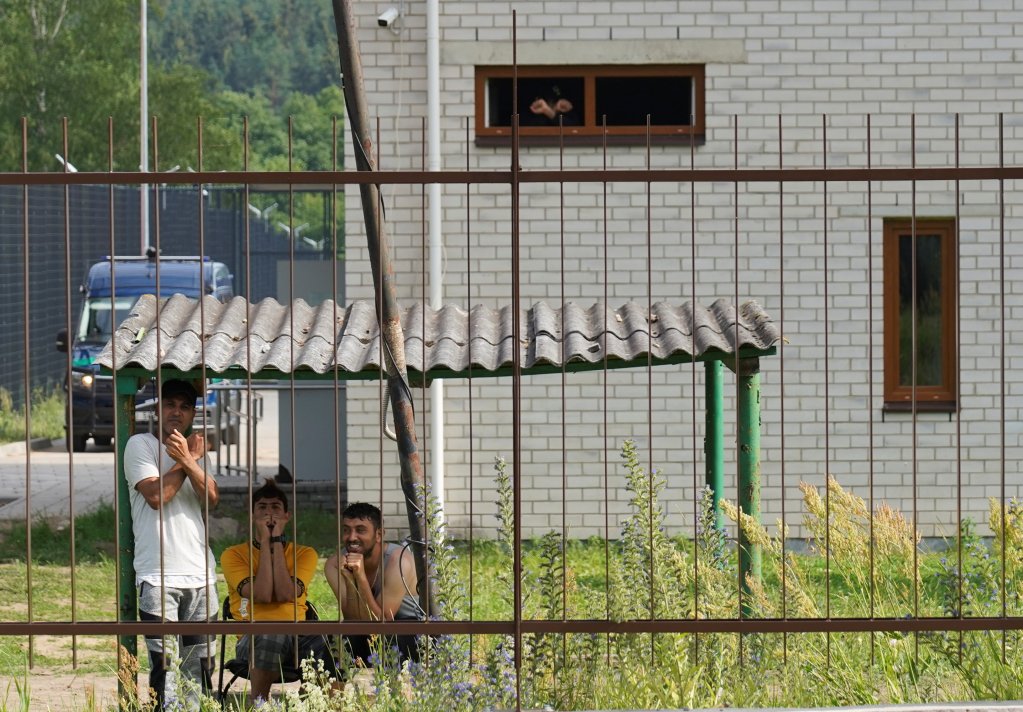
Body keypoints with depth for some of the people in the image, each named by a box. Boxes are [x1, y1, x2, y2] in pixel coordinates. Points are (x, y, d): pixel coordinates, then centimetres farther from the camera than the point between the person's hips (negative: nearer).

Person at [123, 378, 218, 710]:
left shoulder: (196, 449, 18)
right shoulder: (141, 445, 2)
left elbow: (212, 497, 2)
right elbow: (156, 495, -12)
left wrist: (188, 461, -12)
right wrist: (187, 460, -2)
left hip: (200, 574, 6)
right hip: (158, 574, -5)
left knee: (200, 664, 6)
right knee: (166, 666, -12)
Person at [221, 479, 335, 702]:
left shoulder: (305, 554, 14)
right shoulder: (233, 554, 10)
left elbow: (286, 594, -6)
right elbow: (261, 594, -9)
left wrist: (277, 541, -1)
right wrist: (265, 542, -3)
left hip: (298, 636, 2)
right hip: (254, 638, -1)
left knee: (327, 642, -34)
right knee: (272, 634, -40)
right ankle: (258, 704, -32)